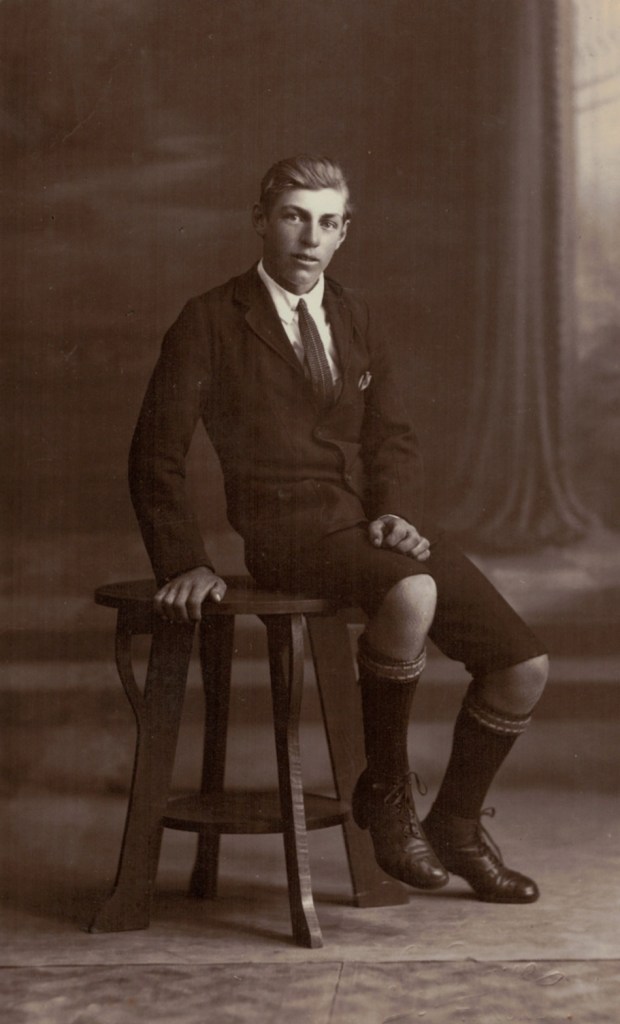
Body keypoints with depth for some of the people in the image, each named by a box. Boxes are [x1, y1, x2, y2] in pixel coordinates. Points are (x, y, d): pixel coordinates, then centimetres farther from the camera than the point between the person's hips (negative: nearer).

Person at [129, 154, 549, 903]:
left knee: (523, 665, -5)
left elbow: (393, 437, 11)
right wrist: (184, 562, -12)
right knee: (412, 595, -37)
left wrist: (397, 511, -10)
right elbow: (155, 456, -1)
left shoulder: (355, 322, 17)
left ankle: (456, 825, 18)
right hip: (290, 530, -6)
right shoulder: (211, 323, 1)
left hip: (379, 522, 6)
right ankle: (384, 790, -15)